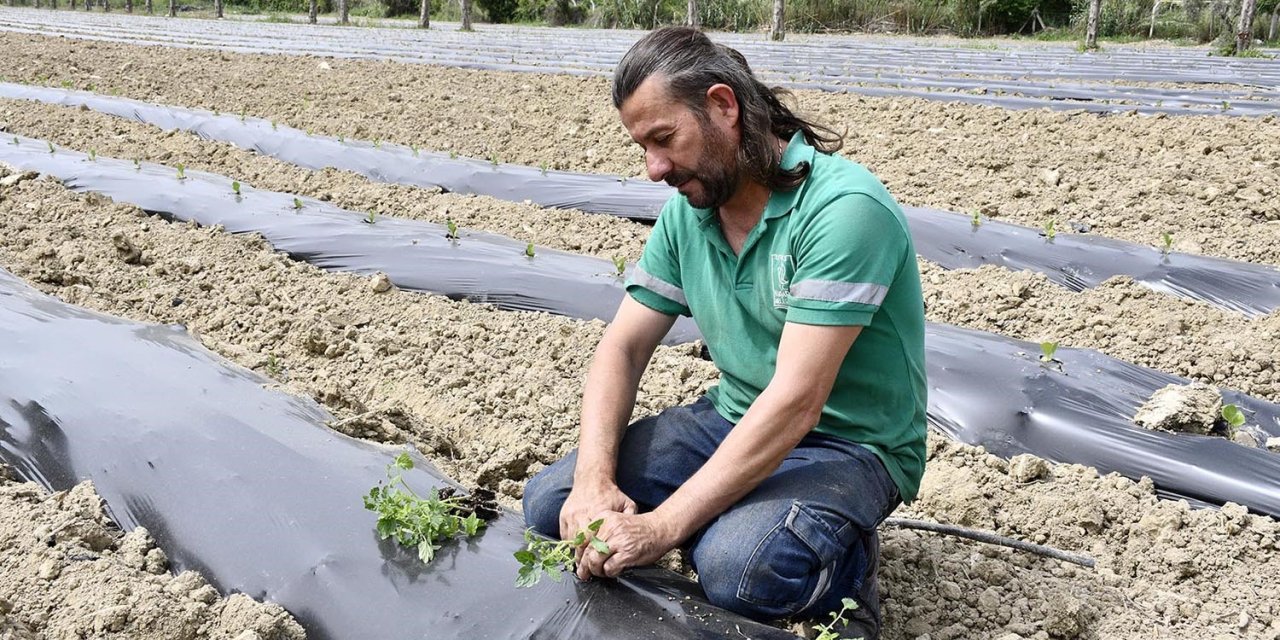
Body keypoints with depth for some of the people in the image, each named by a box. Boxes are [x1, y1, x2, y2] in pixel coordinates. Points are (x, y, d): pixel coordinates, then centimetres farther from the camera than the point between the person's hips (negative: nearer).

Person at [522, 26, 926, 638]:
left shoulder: (843, 208, -25)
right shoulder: (687, 210, 0)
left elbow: (795, 403, -30)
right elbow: (623, 347, 0)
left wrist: (660, 527, -31)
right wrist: (594, 477, -18)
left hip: (849, 443, -6)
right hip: (733, 420, 7)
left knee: (736, 568, -34)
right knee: (550, 501, -6)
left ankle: (844, 565, -2)